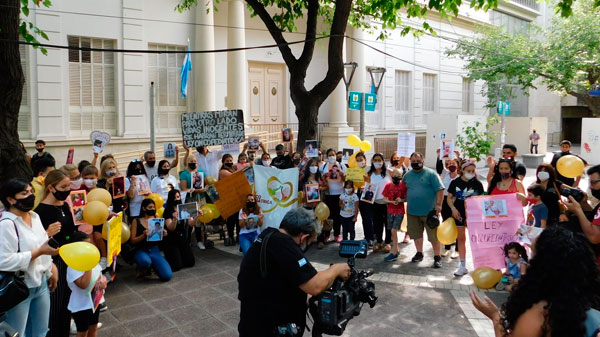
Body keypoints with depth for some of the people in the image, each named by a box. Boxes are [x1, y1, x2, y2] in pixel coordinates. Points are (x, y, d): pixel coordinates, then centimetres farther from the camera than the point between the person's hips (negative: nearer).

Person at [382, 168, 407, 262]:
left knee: (394, 231, -10)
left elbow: (406, 198, 0)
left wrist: (401, 200, -21)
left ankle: (393, 253, -5)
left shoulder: (403, 186, -6)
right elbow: (384, 199, 2)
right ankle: (396, 250, 27)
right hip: (390, 211, 4)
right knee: (393, 232, 12)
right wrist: (392, 201, -16)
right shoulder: (388, 186, 0)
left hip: (399, 212, -4)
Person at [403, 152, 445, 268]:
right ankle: (419, 253, 29)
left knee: (434, 235, -1)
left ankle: (437, 257, 10)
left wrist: (438, 204, -14)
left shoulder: (430, 173, -5)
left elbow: (440, 190, -8)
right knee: (416, 234, 14)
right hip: (412, 211, 5)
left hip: (429, 211, -5)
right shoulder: (407, 175, 10)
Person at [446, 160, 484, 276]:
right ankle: (463, 266, 17)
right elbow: (449, 198, 5)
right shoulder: (455, 182, 1)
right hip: (459, 214, 2)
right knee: (461, 238, 8)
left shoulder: (477, 184, -2)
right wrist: (453, 209, -10)